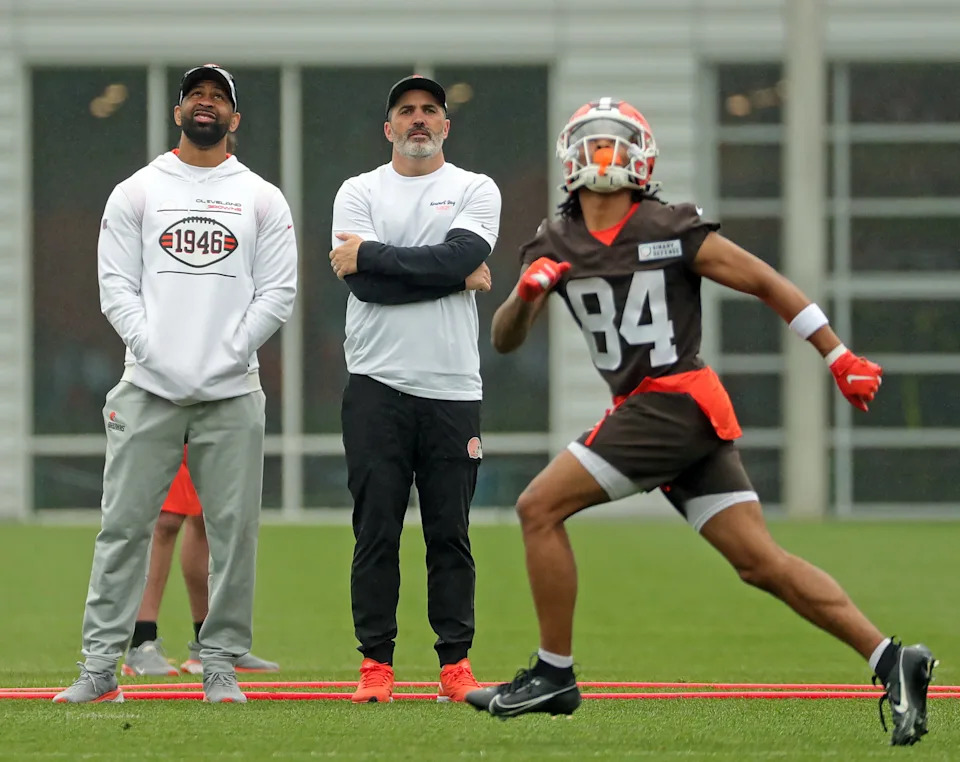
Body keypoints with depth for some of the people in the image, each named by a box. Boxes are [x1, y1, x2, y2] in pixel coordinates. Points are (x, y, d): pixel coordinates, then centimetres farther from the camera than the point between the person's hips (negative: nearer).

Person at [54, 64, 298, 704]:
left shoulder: (262, 199, 10)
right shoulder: (136, 193, 10)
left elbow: (278, 293, 3)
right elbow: (116, 286, 3)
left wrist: (227, 356, -9)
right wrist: (154, 353, -10)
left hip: (232, 393, 0)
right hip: (149, 388, 0)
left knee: (234, 530, -1)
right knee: (124, 525, -3)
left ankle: (221, 664, 7)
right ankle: (101, 666, -1)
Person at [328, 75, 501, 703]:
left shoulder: (475, 191, 8)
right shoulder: (359, 193, 7)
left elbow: (459, 256, -13)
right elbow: (365, 285, -9)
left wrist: (370, 256, -10)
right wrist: (458, 277, -8)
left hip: (453, 390, 0)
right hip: (378, 386, 0)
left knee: (451, 533, 3)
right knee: (376, 529, -2)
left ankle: (457, 664, 8)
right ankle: (376, 664, 3)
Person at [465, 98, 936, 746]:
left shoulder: (673, 230, -4)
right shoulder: (555, 246, 13)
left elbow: (768, 284, 0)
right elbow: (505, 339, 11)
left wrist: (841, 359, -1)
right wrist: (528, 291, -11)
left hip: (677, 399, -7)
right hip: (644, 409, 7)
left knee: (540, 507, -10)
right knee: (762, 563, 2)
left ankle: (553, 675, -1)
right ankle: (891, 660, 1)